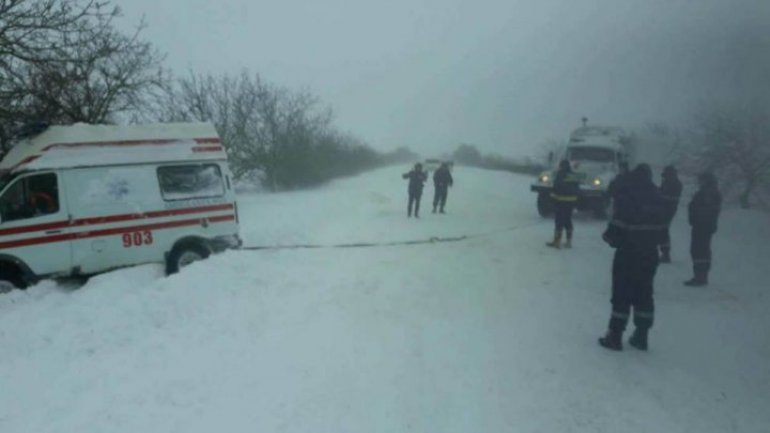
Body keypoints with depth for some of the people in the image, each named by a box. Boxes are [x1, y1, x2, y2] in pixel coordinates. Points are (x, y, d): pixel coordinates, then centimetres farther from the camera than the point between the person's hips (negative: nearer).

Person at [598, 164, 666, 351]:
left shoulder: (627, 194, -14)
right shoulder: (657, 197, 5)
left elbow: (619, 222, -16)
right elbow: (660, 226, 8)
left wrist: (610, 236, 1)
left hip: (628, 252, -5)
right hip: (650, 253, 6)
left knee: (622, 295, 1)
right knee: (644, 294, 14)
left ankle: (615, 336, 5)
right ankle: (641, 336, 19)